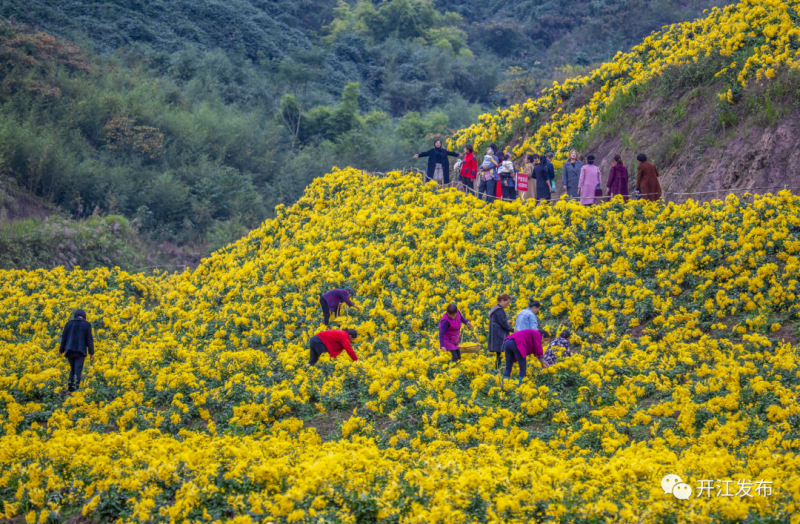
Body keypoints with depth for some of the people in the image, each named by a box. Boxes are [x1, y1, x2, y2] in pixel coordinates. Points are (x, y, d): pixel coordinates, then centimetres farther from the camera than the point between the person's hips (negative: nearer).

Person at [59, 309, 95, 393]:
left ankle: (70, 388, 13)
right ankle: (75, 389, -13)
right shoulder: (87, 325, 0)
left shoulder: (69, 324, 8)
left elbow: (64, 338, 10)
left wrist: (61, 350, 17)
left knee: (72, 369, 17)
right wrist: (91, 353, 2)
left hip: (70, 350, 3)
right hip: (81, 351, -3)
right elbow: (89, 340, -2)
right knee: (78, 371, -5)